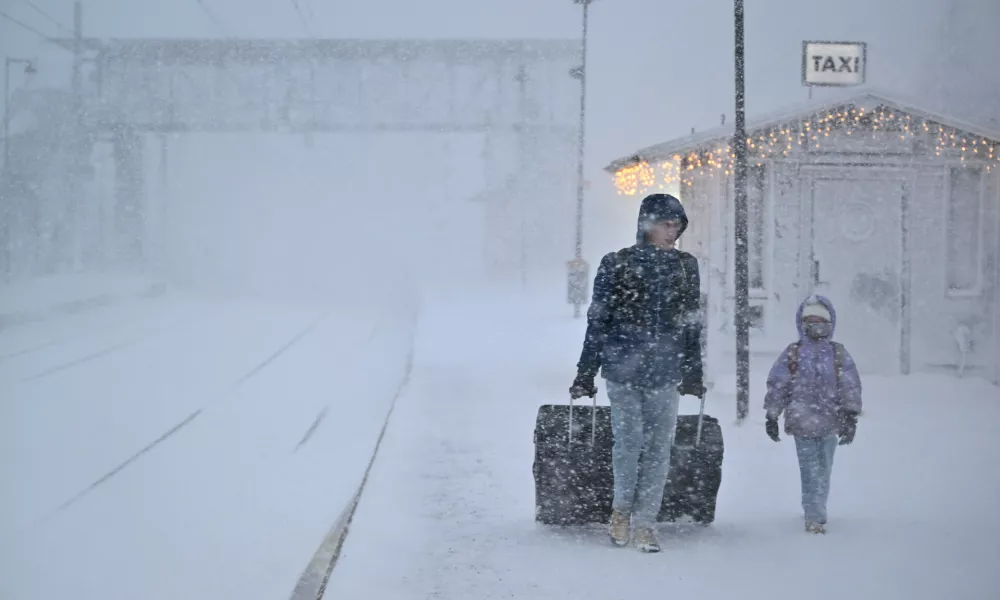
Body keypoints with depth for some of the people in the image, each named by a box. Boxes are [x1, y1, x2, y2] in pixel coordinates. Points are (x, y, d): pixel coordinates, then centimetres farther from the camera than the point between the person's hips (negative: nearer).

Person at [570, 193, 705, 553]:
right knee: (629, 440, -9)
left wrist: (693, 375, 15)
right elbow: (598, 322, 3)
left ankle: (643, 525, 8)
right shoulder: (617, 265, 1)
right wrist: (585, 375, 2)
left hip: (666, 374, 3)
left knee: (659, 448, -1)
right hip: (623, 369, -3)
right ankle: (622, 507, 16)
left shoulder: (686, 267, 10)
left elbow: (692, 325, 16)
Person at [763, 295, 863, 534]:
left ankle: (814, 512, 23)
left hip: (830, 424, 2)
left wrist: (850, 417, -3)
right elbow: (776, 385, 5)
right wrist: (771, 417, 3)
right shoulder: (792, 354, 3)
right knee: (810, 470, -6)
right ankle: (815, 516, -6)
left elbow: (851, 386, 4)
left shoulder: (839, 354, 6)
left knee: (823, 470, 9)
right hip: (802, 422, -2)